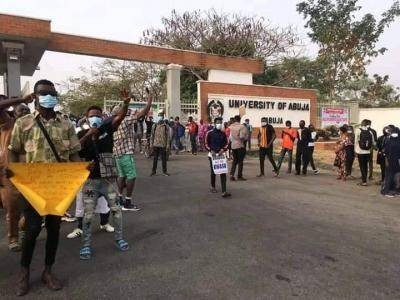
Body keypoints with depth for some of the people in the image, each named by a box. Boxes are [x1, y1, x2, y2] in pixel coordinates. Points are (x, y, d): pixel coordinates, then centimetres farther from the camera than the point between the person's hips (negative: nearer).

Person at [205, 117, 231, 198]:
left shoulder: (223, 133, 5)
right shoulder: (209, 133, -2)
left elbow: (226, 144, 9)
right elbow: (206, 144, 0)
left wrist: (223, 150, -9)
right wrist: (211, 151, -14)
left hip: (221, 155, 1)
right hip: (212, 155, -1)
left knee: (223, 172, -8)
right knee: (213, 172, 11)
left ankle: (224, 191, -12)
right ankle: (213, 187, 34)